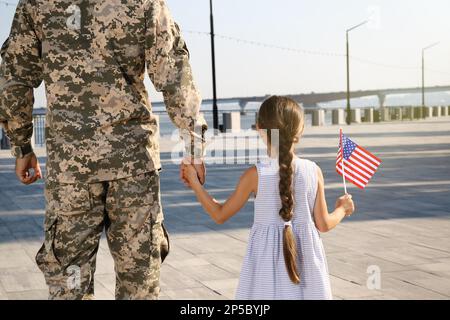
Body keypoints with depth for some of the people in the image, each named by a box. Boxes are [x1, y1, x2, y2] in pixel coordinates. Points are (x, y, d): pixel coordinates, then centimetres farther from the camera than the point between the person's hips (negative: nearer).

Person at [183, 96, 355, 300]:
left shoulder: (255, 175, -10)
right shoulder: (314, 171, -4)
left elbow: (220, 215, 0)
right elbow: (323, 224, 2)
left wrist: (194, 183, 10)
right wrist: (342, 209, 23)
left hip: (268, 263, -2)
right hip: (307, 261, 2)